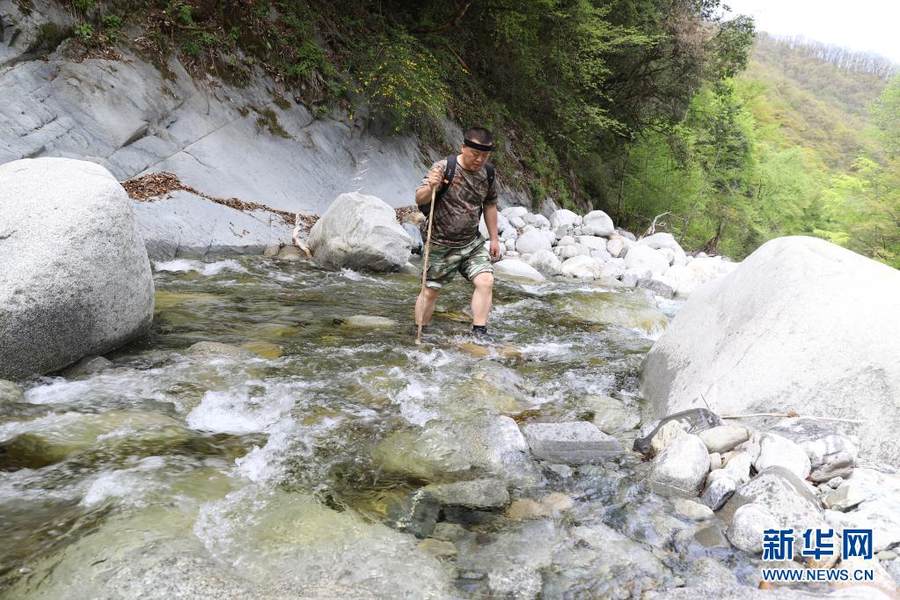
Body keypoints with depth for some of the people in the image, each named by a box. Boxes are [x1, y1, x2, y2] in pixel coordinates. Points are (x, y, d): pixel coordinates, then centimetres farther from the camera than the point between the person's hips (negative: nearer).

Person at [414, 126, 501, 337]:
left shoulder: (487, 173, 0)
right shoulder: (444, 168, -17)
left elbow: (490, 205, 14)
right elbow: (419, 200, -24)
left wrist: (494, 238, 15)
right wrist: (430, 187, -46)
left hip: (472, 242, 4)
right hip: (441, 244, -4)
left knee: (485, 281, -11)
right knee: (430, 290, 3)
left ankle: (479, 332, -3)